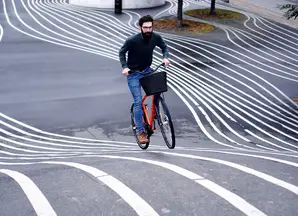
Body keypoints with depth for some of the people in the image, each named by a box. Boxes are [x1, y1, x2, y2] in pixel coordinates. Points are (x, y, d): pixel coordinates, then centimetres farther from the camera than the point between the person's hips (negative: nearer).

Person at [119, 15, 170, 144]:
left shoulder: (156, 37, -13)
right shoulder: (132, 40, -24)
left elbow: (164, 47, 6)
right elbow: (122, 52, -8)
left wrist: (165, 57, -14)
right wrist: (125, 67, -21)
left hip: (147, 70, 4)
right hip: (133, 74, -4)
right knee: (138, 102, -7)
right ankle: (140, 132, 1)